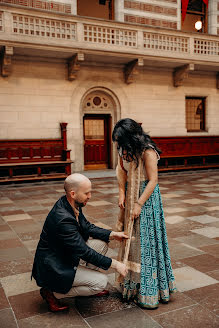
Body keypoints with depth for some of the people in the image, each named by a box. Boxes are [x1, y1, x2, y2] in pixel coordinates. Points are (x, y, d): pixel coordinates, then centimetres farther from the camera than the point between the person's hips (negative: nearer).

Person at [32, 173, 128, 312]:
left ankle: (86, 280, 16)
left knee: (102, 243, 2)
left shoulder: (73, 205, -5)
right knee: (101, 282, -11)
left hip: (66, 255, 9)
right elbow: (84, 251, -26)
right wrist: (115, 264, -19)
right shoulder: (63, 218, -33)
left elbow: (87, 227, 8)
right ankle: (53, 293, 1)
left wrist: (112, 234, -4)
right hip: (53, 268, -9)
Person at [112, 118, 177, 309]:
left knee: (145, 241, -4)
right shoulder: (126, 151, 5)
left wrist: (139, 204, -20)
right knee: (130, 238, 12)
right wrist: (121, 194, -5)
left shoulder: (147, 151, -19)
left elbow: (153, 180, -19)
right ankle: (131, 283, 28)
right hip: (131, 197, 8)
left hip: (147, 199, -8)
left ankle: (148, 293, 8)